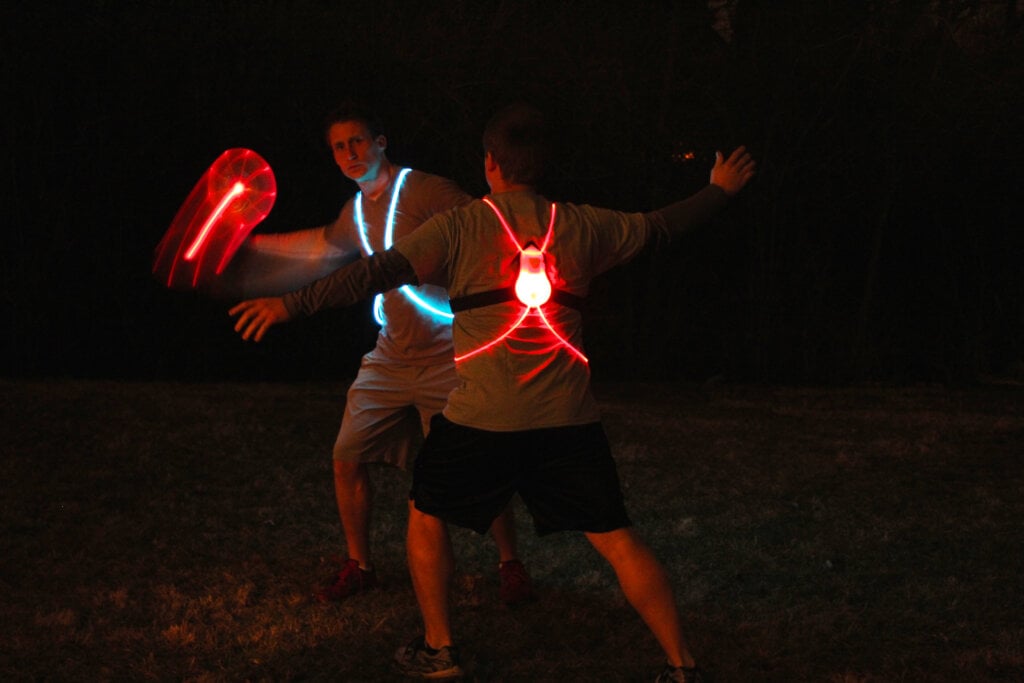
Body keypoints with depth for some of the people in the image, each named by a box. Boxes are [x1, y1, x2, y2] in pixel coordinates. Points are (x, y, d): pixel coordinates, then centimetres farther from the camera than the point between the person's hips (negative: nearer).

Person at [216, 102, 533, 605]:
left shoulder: (425, 191, -12)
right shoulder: (356, 213, 11)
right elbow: (317, 250, 29)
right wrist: (245, 251, 32)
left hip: (448, 355, -7)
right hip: (391, 357, 7)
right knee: (348, 455, 4)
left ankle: (509, 564, 12)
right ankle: (359, 566, 20)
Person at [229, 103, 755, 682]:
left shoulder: (460, 228, -3)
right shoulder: (581, 226, 6)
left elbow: (379, 272, -10)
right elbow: (659, 225, 20)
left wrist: (291, 305, -9)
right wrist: (720, 191, 37)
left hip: (482, 419, -2)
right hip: (569, 418, 3)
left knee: (427, 516, 20)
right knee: (616, 538, 7)